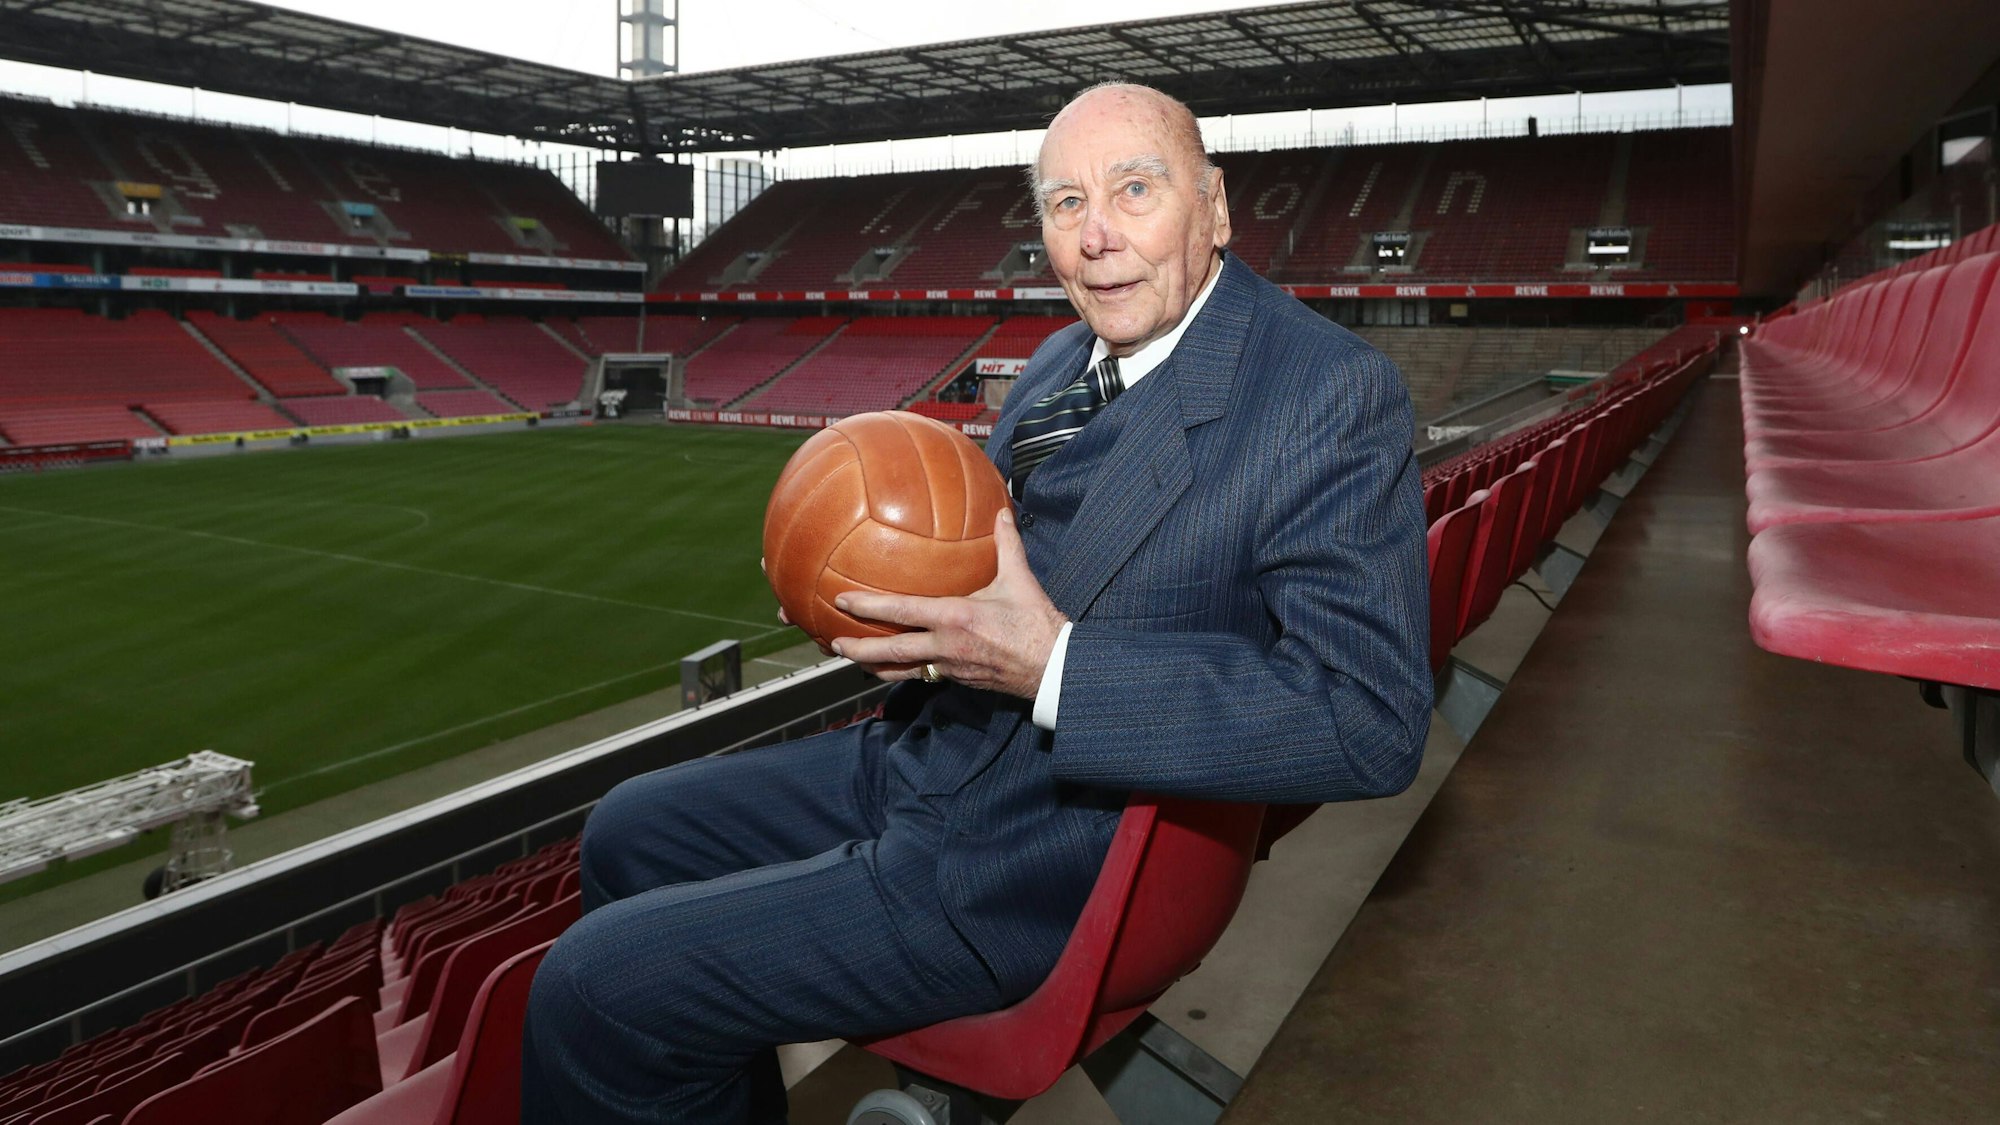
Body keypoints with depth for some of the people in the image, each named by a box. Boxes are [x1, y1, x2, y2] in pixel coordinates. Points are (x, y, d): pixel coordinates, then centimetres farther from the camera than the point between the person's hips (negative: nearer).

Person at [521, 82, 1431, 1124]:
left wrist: (1051, 664, -29)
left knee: (593, 988, -10)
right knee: (627, 835, 19)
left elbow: (1369, 720, -25)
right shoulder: (1061, 365, 8)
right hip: (919, 756, 9)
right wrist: (889, 582, -5)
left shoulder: (1332, 393, -18)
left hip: (1038, 865, -9)